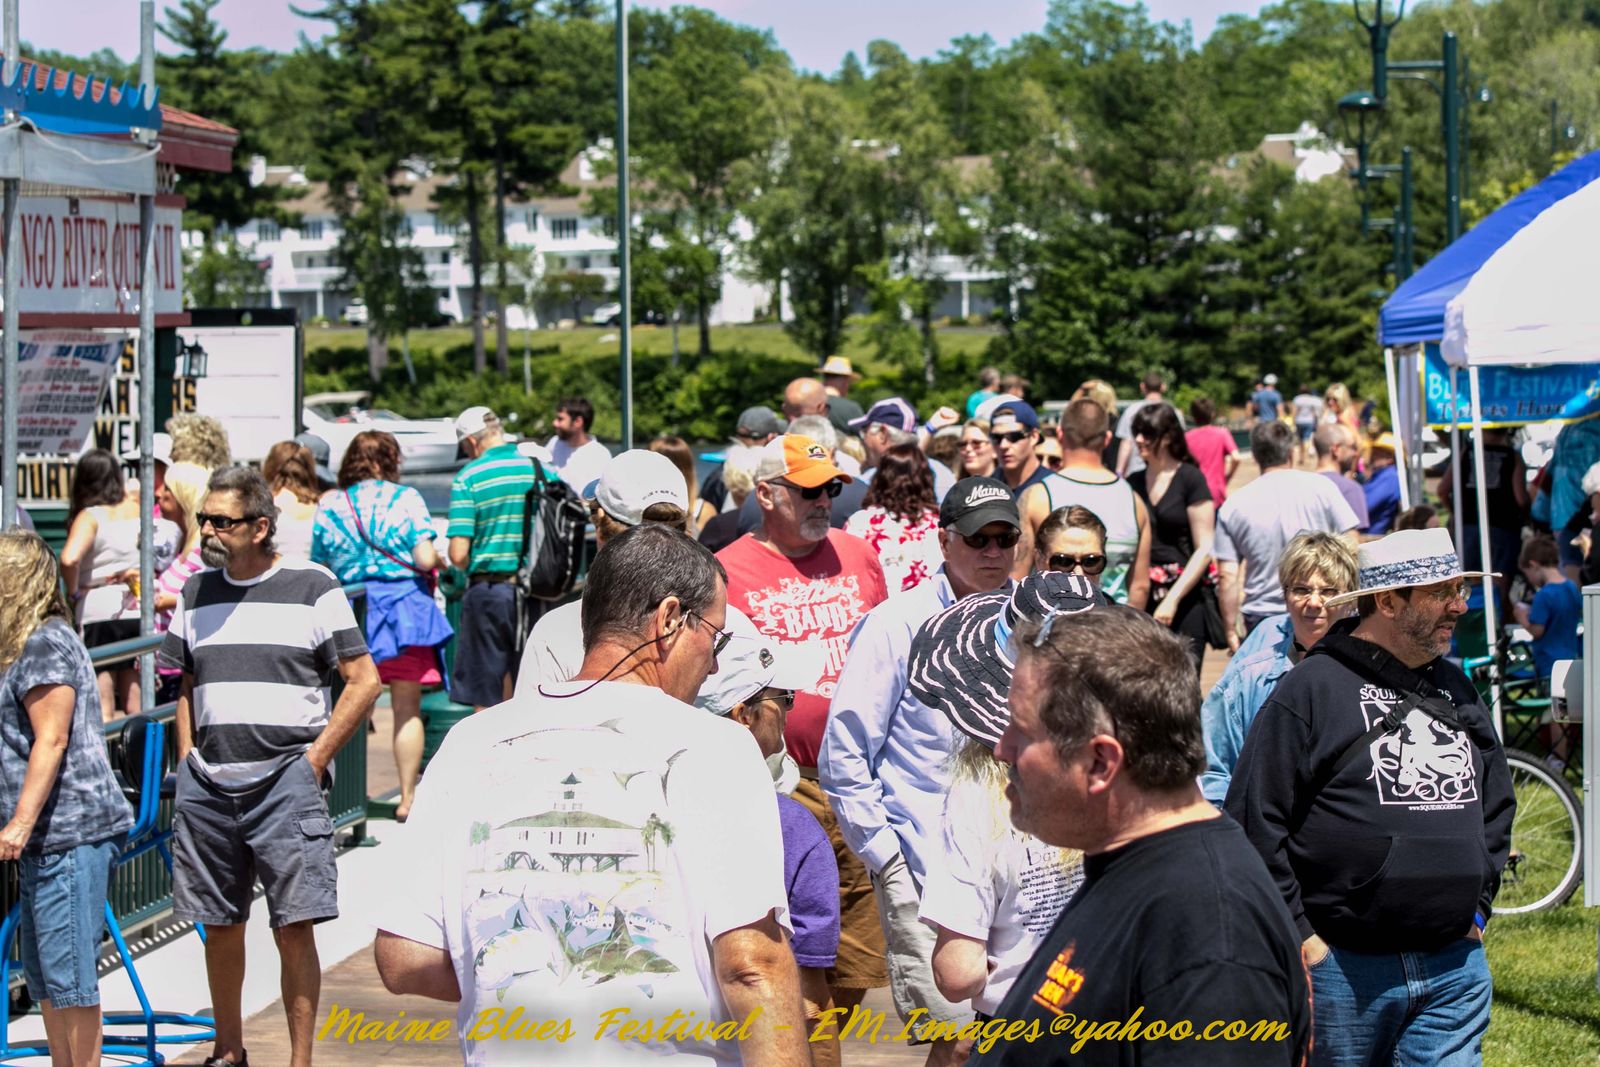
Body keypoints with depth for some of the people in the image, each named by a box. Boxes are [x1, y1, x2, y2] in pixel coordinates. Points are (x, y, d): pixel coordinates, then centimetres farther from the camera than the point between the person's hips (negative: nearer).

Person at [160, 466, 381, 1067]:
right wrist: (186, 761, 10)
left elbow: (364, 683, -3)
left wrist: (314, 759, -6)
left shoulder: (312, 588, -2)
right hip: (207, 785, 5)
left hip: (285, 780, -5)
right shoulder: (197, 595, 13)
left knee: (294, 927, -7)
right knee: (219, 925, 10)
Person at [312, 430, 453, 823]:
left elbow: (319, 570, 4)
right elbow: (425, 559, -12)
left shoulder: (329, 506, 3)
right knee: (407, 709, 5)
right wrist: (437, 561, 10)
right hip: (404, 607, -2)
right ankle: (407, 797, 6)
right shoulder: (406, 498, -4)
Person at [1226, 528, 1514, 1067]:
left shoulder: (1456, 690, 13)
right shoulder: (1312, 689, -8)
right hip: (1343, 965, -5)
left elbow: (1498, 804, 26)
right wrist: (1297, 937, -10)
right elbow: (1253, 820, -10)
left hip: (1456, 966, 5)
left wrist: (1479, 904, 16)